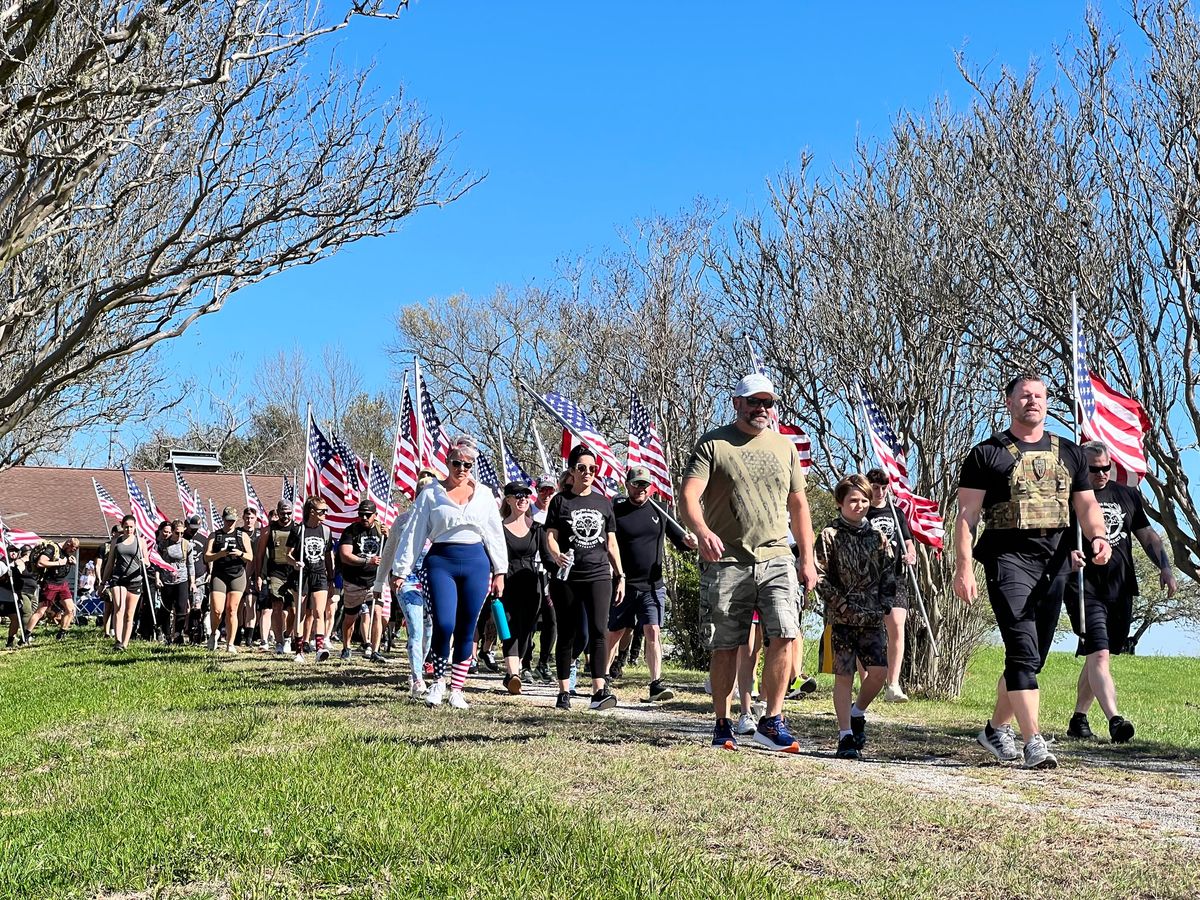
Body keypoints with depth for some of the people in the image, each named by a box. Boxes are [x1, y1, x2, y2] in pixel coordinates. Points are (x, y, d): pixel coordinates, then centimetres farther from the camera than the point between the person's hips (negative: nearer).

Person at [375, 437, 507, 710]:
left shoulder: (483, 494, 10)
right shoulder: (431, 494, 4)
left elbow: (495, 534, 12)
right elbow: (413, 533, 2)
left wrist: (499, 572, 8)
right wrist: (401, 571, -2)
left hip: (476, 563, 2)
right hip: (440, 562, -2)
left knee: (467, 630, 4)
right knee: (443, 624, -14)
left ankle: (457, 689, 15)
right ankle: (438, 680, 9)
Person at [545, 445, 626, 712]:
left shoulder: (603, 503, 15)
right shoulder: (560, 501, 7)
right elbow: (551, 536, -1)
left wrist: (620, 576, 13)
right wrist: (557, 555, -22)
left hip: (599, 575, 1)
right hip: (568, 577, -1)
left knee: (598, 630, -14)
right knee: (567, 634, 4)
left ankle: (599, 690, -19)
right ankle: (564, 692, 12)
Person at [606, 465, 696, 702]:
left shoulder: (659, 512, 9)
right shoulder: (616, 512, 0)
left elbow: (681, 541, 14)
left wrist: (689, 541, -8)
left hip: (652, 586, 1)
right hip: (623, 586, -1)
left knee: (653, 633, -8)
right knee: (614, 634, 9)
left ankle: (656, 684, -8)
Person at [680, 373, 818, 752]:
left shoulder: (784, 447, 15)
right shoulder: (713, 444, 1)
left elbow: (798, 505, 19)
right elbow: (689, 497, -11)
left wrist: (807, 558, 13)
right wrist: (701, 530, -31)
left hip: (777, 559, 3)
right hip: (727, 561, -3)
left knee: (784, 635, -12)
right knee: (725, 647, 3)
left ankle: (772, 721, -1)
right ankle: (722, 725, 17)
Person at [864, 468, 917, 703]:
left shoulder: (896, 513, 18)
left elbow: (908, 542, 19)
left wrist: (911, 555, -3)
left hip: (895, 577, 2)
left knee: (896, 626, -13)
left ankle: (892, 686, -11)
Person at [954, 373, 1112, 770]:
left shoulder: (1069, 453, 18)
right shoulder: (987, 454, 3)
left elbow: (1086, 503, 17)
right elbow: (967, 514, -2)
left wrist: (1098, 536, -6)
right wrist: (964, 567, -12)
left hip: (1055, 559, 5)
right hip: (1009, 556, -5)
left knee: (1033, 656, 11)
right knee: (1023, 651, -15)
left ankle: (996, 729, 27)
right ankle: (1034, 743, -16)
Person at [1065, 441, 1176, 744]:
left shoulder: (1127, 496, 15)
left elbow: (1147, 535, 20)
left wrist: (1165, 567, 8)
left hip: (1120, 590, 5)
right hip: (1085, 590, -5)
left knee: (1096, 655, 10)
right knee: (1098, 654, -16)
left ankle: (1078, 718, 19)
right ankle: (1114, 719, -23)